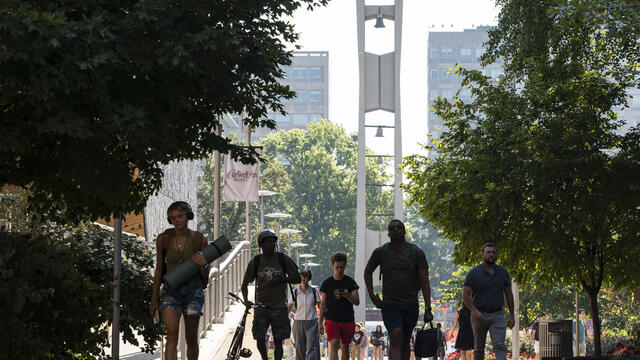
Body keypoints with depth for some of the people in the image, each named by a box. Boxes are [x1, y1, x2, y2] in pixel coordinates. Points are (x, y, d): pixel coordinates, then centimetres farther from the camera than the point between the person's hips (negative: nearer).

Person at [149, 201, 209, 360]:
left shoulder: (199, 240, -2)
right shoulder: (163, 239, 0)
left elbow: (205, 275, 3)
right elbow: (159, 269, 9)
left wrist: (203, 265, -20)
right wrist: (154, 298, 9)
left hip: (193, 290, 0)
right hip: (170, 290, 0)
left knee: (191, 339, 5)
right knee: (172, 335, -17)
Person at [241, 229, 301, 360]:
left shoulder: (283, 259, 2)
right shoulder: (255, 261, 3)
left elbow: (297, 278, 4)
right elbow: (245, 284, 9)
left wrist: (280, 279, -12)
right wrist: (246, 300, -8)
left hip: (279, 306, 0)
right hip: (261, 306, 0)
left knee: (278, 341, 1)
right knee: (259, 339, -6)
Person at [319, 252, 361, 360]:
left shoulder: (350, 282, 3)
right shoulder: (327, 283, 3)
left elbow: (357, 302, 0)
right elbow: (323, 303, 8)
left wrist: (348, 295, -21)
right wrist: (320, 322, 4)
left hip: (348, 320, 2)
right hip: (331, 320, -2)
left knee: (345, 348, 10)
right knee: (334, 345, -18)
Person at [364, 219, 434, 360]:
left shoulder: (417, 252, 0)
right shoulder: (381, 252, 2)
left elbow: (424, 281, -1)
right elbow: (368, 272, 19)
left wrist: (428, 309, -7)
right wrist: (372, 295, 9)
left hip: (410, 305, 1)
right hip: (389, 305, -1)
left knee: (405, 342, 10)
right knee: (396, 339, -17)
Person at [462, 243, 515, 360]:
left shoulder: (503, 272, 7)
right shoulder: (474, 273, -3)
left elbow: (509, 294, 13)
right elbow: (465, 295, -6)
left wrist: (511, 316, 9)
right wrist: (475, 311, -19)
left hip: (497, 315, 1)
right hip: (479, 315, -1)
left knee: (500, 346, -14)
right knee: (479, 349, 9)